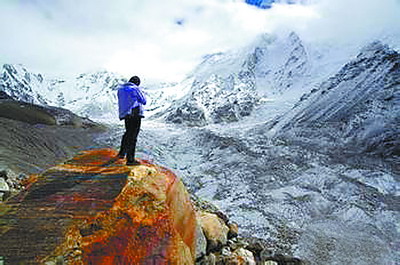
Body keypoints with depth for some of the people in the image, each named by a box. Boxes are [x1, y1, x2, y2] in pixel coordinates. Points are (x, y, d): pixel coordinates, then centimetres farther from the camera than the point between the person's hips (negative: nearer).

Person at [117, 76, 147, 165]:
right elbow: (143, 101, 2)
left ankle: (122, 153, 35)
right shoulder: (136, 89, -6)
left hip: (124, 114, 7)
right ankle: (130, 160, -3)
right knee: (133, 136, -5)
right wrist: (142, 93, 18)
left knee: (128, 132, 26)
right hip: (135, 113, -7)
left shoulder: (121, 88, 12)